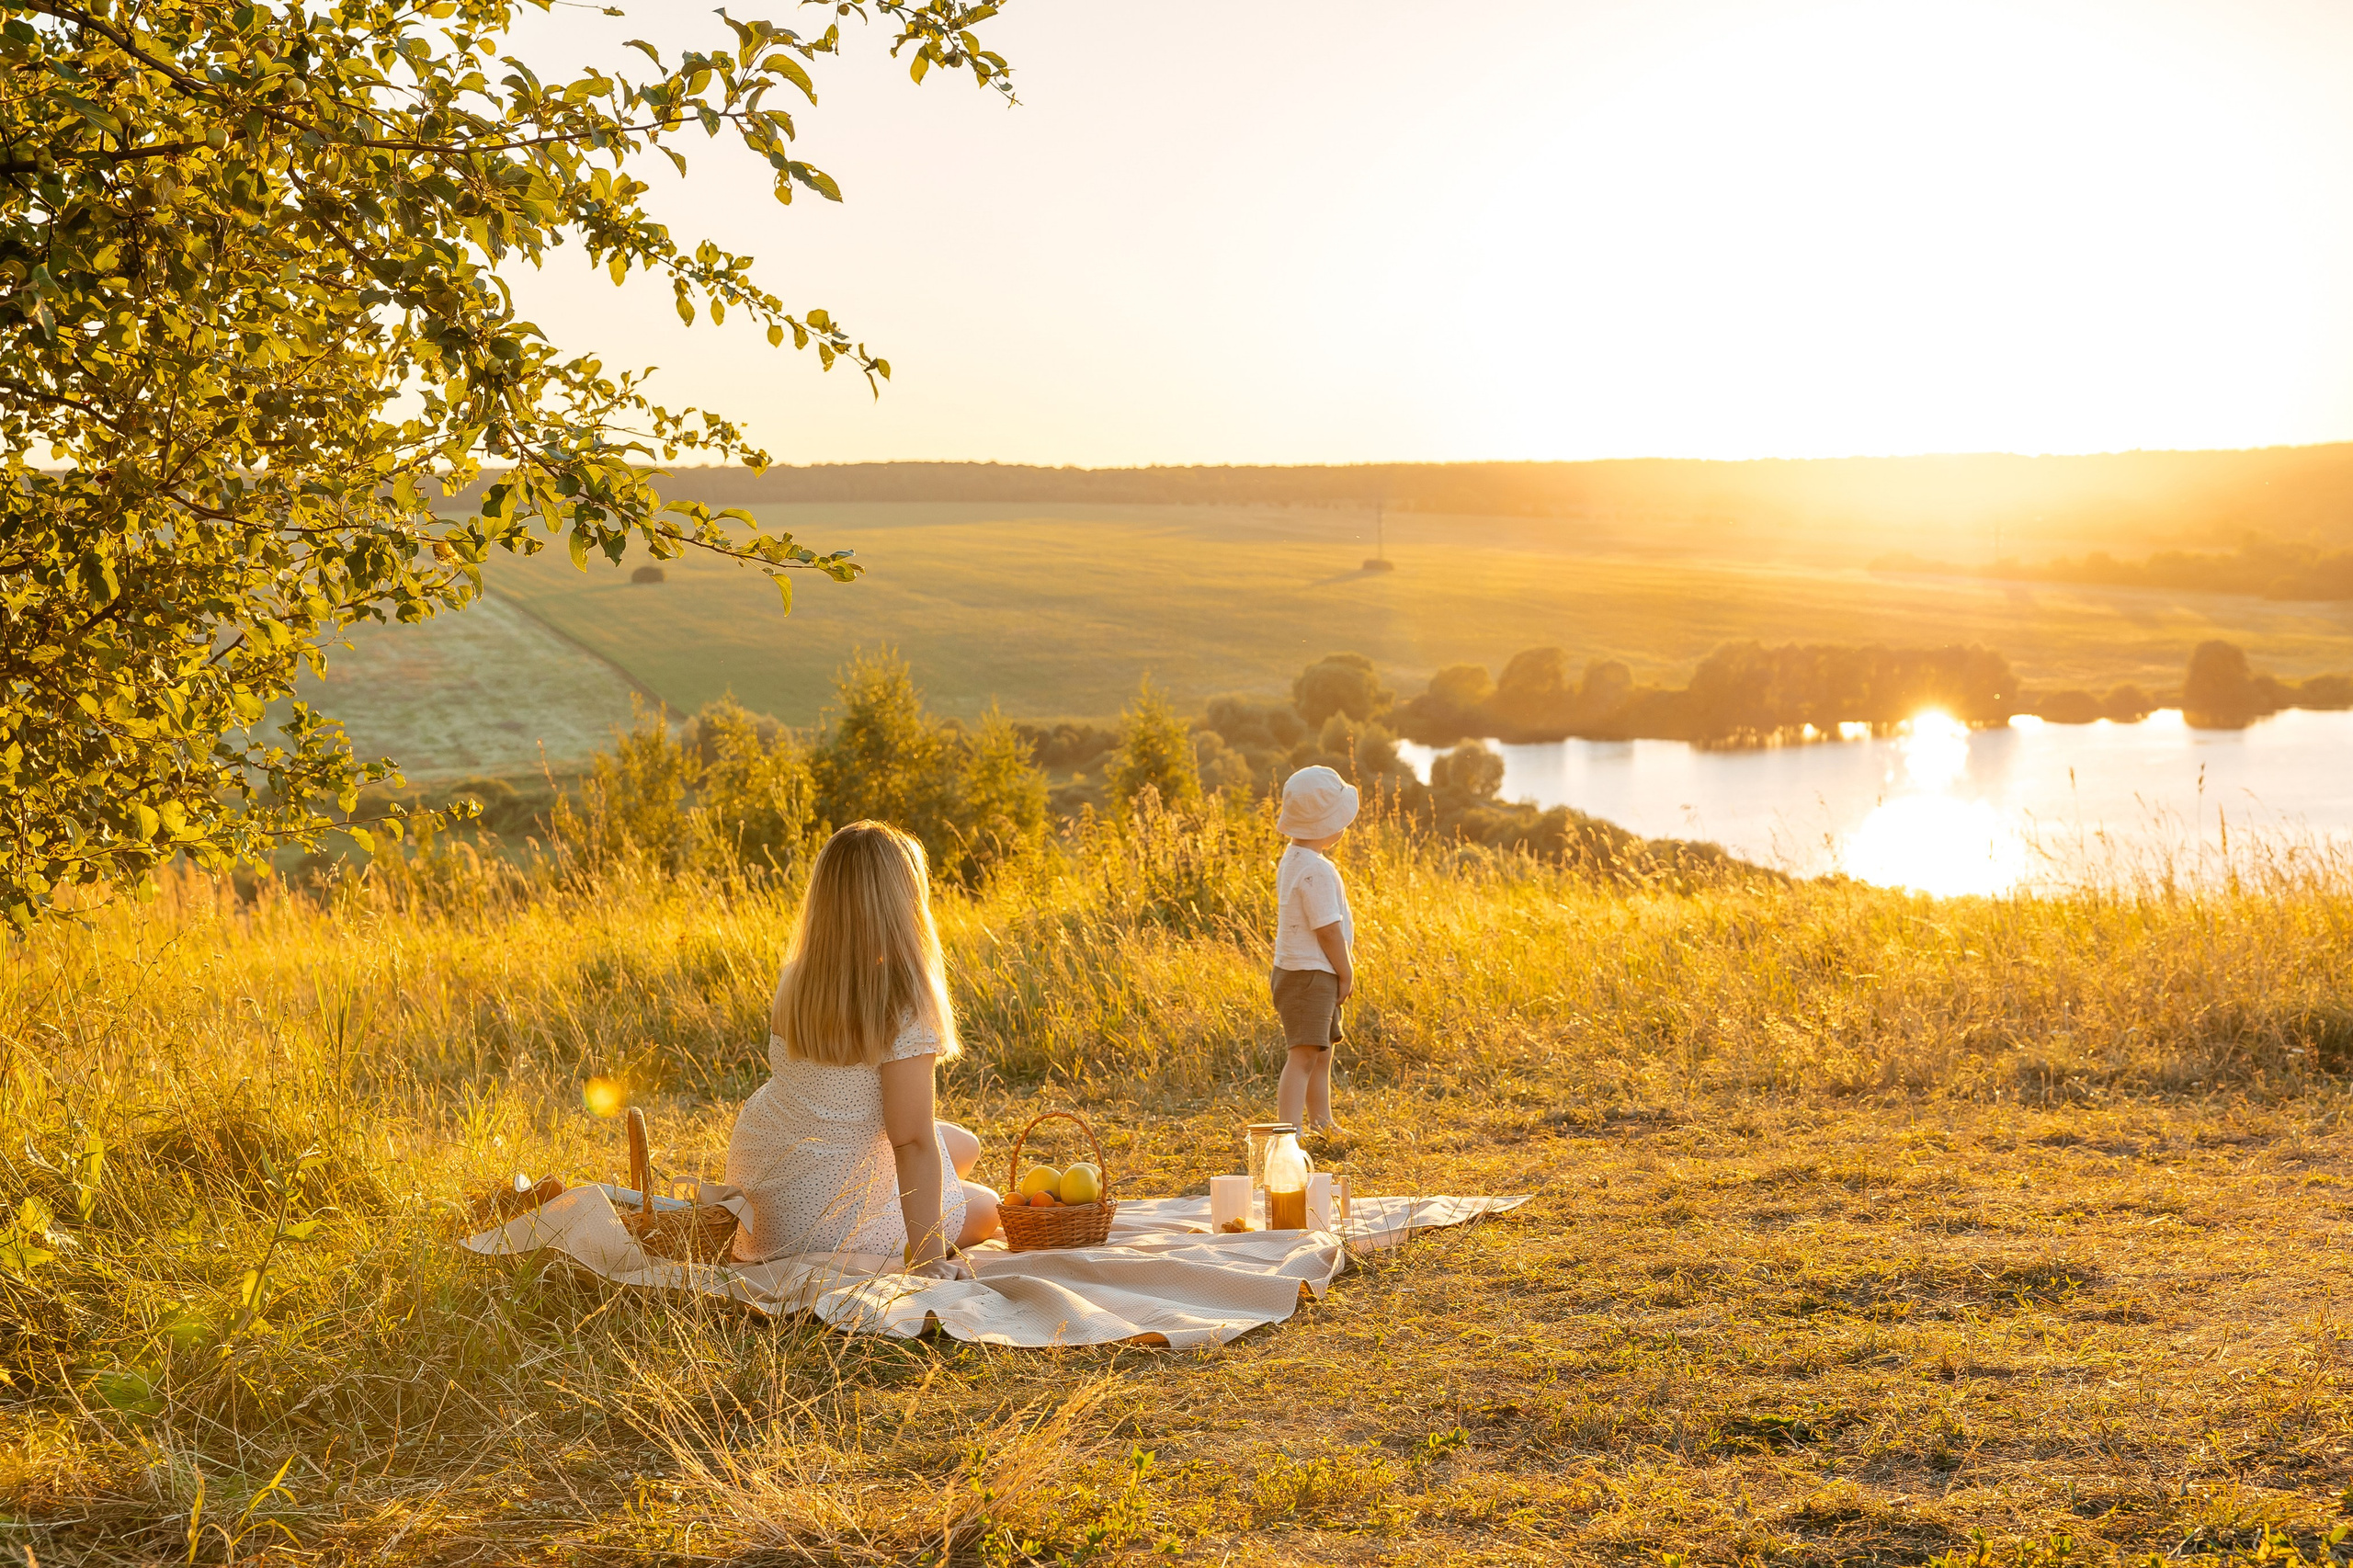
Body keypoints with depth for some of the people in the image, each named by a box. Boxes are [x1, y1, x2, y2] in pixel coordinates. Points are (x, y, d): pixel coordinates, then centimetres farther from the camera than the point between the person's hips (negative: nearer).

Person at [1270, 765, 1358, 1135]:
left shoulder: (1293, 859, 12)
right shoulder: (1316, 870, -20)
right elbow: (1328, 929, -19)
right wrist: (1347, 973, -8)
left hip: (1296, 971, 11)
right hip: (1309, 976, -11)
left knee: (1321, 1054, 19)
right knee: (1304, 1055, -14)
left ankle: (1322, 1125, 29)